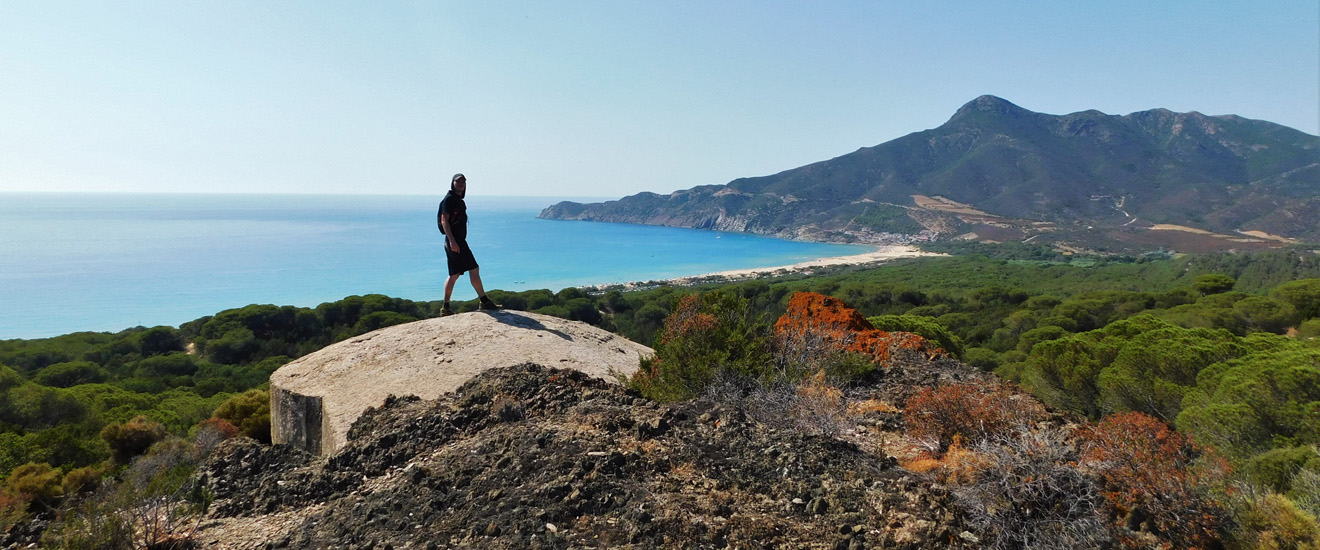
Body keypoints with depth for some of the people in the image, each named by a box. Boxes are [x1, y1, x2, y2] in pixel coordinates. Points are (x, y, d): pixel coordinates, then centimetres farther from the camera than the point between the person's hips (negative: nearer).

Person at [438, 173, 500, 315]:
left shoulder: (459, 200, 21)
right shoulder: (449, 199, -8)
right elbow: (444, 220, -16)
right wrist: (452, 241, -24)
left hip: (458, 241, 10)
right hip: (454, 240, -10)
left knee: (454, 275, 9)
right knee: (474, 269, -9)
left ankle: (445, 308, 11)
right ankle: (484, 301, -6)